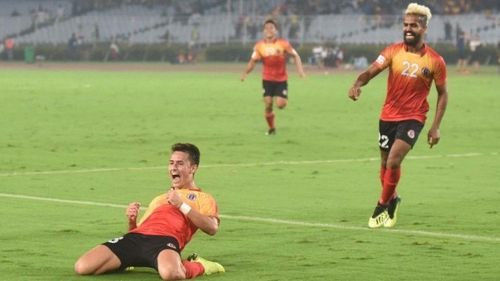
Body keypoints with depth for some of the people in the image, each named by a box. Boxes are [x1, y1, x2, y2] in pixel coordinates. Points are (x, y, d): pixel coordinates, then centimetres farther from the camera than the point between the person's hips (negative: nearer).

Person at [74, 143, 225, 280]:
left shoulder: (202, 198, 21)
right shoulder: (159, 198, 39)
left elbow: (212, 228, 0)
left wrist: (182, 205, -5)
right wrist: (132, 221, 12)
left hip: (165, 239, -6)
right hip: (136, 237, 6)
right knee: (82, 267, -17)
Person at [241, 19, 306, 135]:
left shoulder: (283, 43, -8)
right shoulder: (260, 46, -4)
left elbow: (295, 55, 0)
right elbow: (253, 61, 2)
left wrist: (300, 70, -12)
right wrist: (245, 73, -14)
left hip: (281, 79, -1)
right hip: (267, 80, 1)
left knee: (280, 104, -12)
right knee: (268, 105, -3)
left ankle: (284, 98, 25)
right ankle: (271, 128, 16)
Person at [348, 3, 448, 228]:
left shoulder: (435, 61, -8)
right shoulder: (394, 51, -4)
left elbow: (442, 93, 2)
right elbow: (372, 70, -17)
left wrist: (435, 127, -3)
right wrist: (358, 84, -39)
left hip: (413, 118, -3)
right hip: (388, 115, 3)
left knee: (393, 161, -18)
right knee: (386, 163, 12)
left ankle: (382, 205, 1)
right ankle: (392, 200, 39)